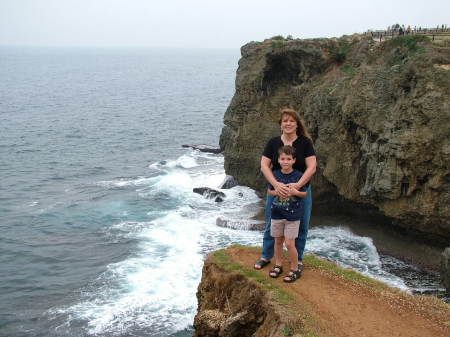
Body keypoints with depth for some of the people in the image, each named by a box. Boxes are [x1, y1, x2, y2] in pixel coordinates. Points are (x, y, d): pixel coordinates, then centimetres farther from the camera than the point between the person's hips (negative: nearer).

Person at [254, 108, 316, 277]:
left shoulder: (305, 142, -8)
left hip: (301, 191, -1)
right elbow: (264, 166, -9)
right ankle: (266, 257, 30)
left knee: (300, 227, 9)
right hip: (277, 191, 1)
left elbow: (312, 167, -15)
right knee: (271, 225, 13)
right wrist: (276, 184, -24)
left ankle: (298, 260, 26)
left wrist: (298, 184, -28)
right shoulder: (273, 142, -3)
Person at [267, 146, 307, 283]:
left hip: (293, 215, -3)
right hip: (277, 213, 3)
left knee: (289, 243, -4)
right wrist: (277, 192, -12)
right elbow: (269, 191, 8)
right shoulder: (275, 175, -2)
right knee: (278, 241, 15)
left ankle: (294, 270, 12)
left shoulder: (298, 176, -10)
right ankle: (278, 265, 33)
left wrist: (295, 192, -22)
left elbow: (304, 193, -3)